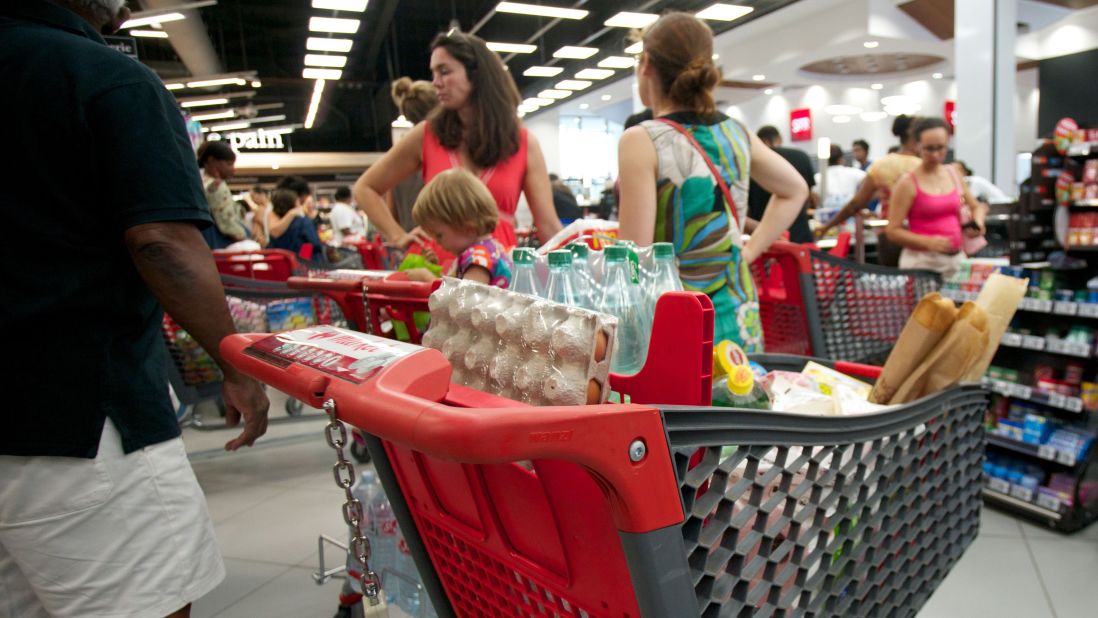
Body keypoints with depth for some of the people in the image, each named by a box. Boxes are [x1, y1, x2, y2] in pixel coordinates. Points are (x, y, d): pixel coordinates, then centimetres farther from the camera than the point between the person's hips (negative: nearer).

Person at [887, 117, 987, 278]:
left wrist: (977, 223, 2)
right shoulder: (908, 183, -7)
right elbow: (893, 231, -11)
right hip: (922, 261, -5)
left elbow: (977, 206, 24)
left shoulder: (954, 174, 10)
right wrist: (929, 242, -22)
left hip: (957, 258, 5)